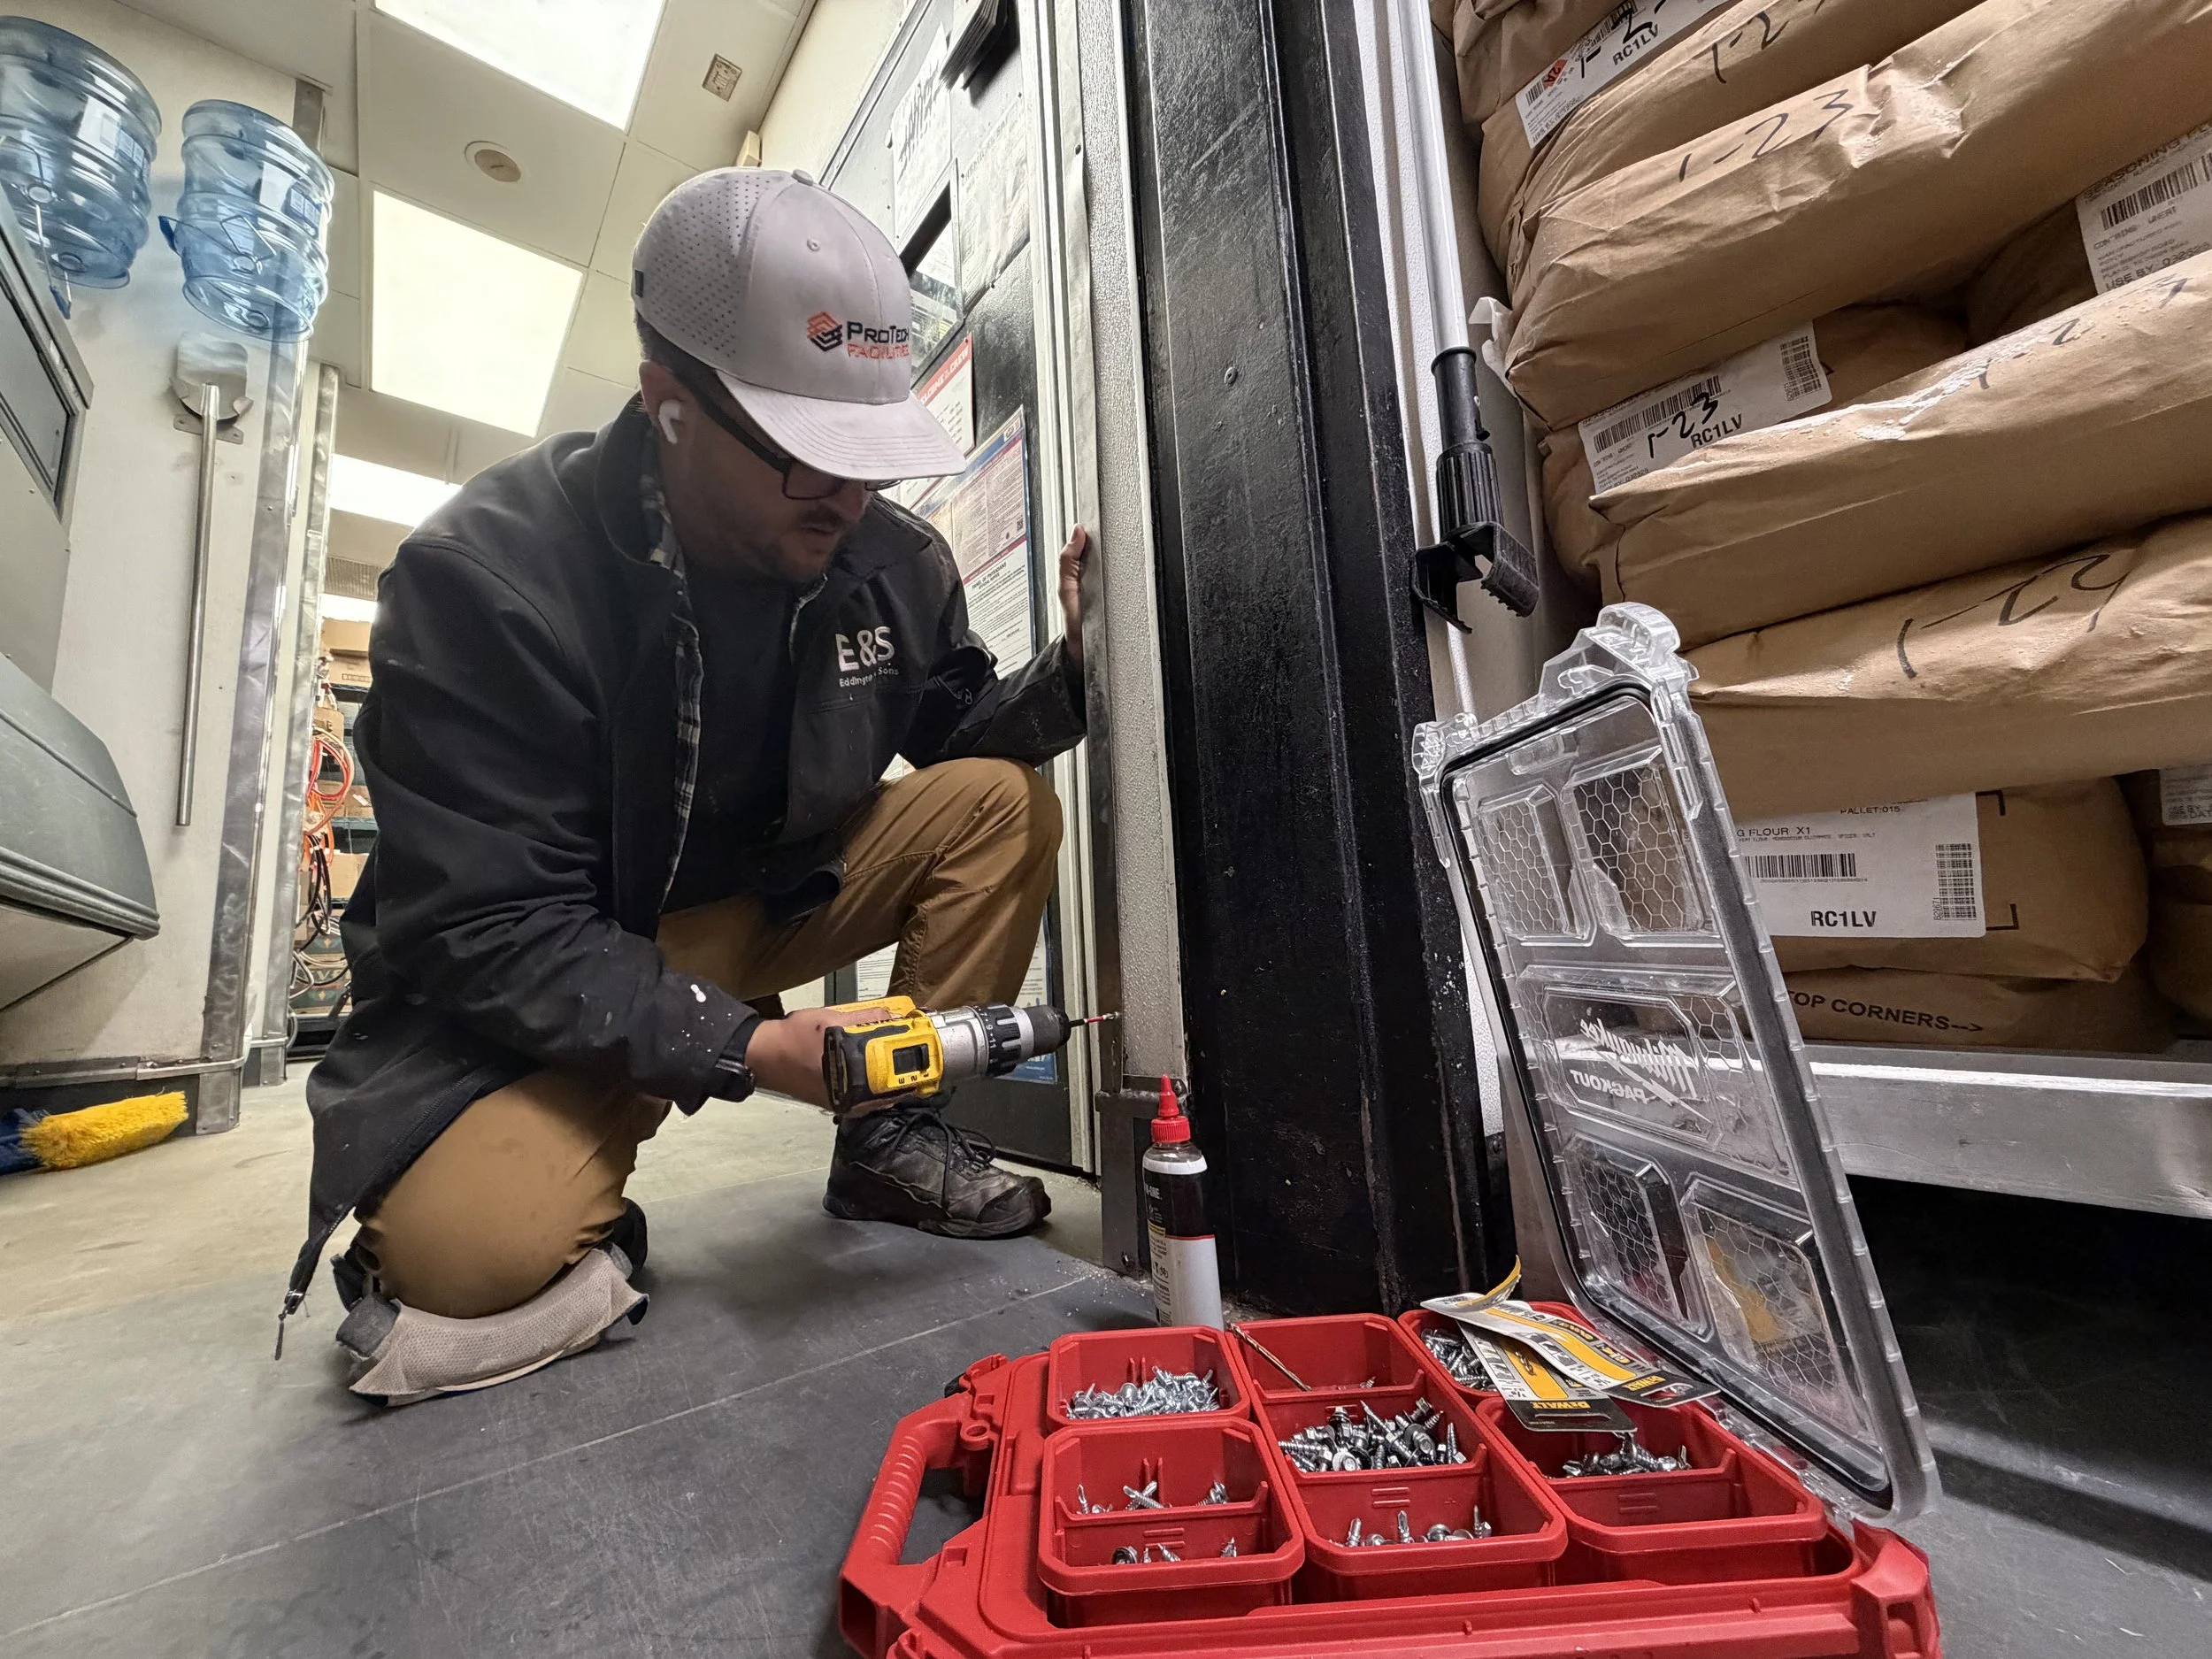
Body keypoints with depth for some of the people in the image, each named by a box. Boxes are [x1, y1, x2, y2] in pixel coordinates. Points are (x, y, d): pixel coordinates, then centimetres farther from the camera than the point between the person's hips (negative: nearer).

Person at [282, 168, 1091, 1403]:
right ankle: (582, 1218, 9)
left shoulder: (894, 559, -6)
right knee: (474, 1249, -31)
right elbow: (486, 928, -22)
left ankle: (896, 1140, -4)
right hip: (536, 979, -4)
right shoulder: (484, 577, -19)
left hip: (772, 898, 5)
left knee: (1003, 803, -13)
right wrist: (746, 1047, -33)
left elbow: (964, 733, 6)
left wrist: (1075, 665, -14)